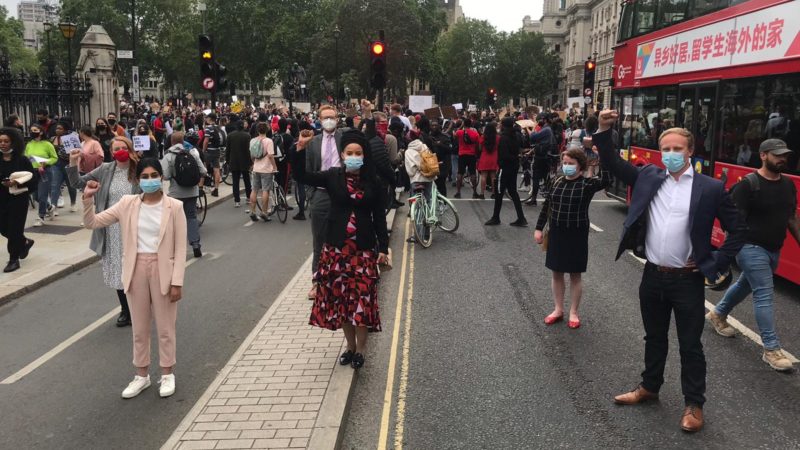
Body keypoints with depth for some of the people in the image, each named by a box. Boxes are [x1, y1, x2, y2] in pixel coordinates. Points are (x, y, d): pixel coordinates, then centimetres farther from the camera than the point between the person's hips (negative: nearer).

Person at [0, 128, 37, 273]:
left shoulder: (22, 160, -7)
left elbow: (34, 178, -8)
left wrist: (17, 183, -21)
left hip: (18, 198, -4)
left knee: (14, 229, -2)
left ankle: (14, 259, 10)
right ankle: (25, 242, 37)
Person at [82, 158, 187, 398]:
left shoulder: (174, 207, -9)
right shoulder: (128, 204, -1)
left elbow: (180, 248, -8)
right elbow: (92, 223, 0)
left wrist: (177, 282, -11)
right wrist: (88, 198, -16)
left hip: (162, 270, -3)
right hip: (137, 269, 3)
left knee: (165, 327, 10)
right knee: (139, 327, 15)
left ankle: (167, 374, 27)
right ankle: (142, 375, 31)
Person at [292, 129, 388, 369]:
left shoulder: (372, 182, -1)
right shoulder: (333, 176, -1)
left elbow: (379, 217, 3)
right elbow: (302, 176, -10)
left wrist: (383, 247, 1)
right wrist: (301, 148, -21)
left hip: (364, 248, -1)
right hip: (336, 247, 1)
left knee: (362, 299, 0)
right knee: (340, 298, 9)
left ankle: (360, 349, 16)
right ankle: (350, 346, 26)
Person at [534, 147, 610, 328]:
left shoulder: (588, 184, -9)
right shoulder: (557, 182, 3)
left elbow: (606, 180, -29)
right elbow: (546, 206, 9)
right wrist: (539, 228, 7)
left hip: (577, 235, -4)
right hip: (556, 233, 4)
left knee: (575, 274, 7)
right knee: (556, 273, 12)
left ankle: (573, 313, 21)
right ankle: (558, 309, 26)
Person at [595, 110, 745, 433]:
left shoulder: (711, 188, -8)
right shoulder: (648, 177, 2)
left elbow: (737, 231, -2)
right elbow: (613, 165, 5)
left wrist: (715, 265, -6)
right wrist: (604, 131, -8)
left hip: (687, 280, -3)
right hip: (653, 276, 4)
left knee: (690, 346, 9)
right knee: (654, 338, 20)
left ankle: (694, 404, 25)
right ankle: (649, 387, 39)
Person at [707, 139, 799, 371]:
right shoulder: (748, 184, -16)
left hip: (774, 249, 8)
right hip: (752, 248, -8)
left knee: (746, 285, 22)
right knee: (764, 294, -7)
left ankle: (718, 314, 44)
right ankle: (771, 349, -2)